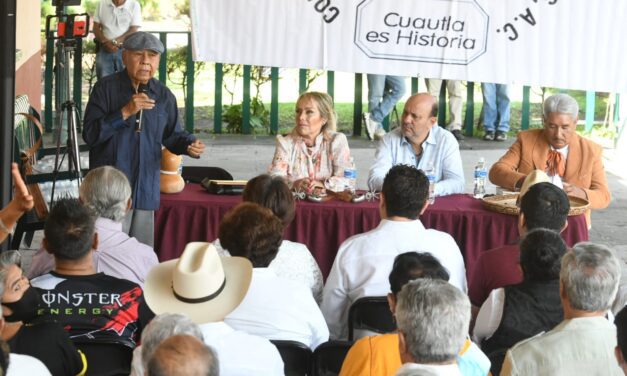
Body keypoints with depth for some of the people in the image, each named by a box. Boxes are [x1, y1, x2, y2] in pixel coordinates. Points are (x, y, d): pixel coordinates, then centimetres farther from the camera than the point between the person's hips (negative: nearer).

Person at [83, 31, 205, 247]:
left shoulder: (164, 96, 9)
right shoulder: (105, 89, -5)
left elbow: (171, 136, 18)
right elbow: (90, 134, -12)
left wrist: (189, 145, -4)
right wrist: (125, 112, -21)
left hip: (146, 191, 4)